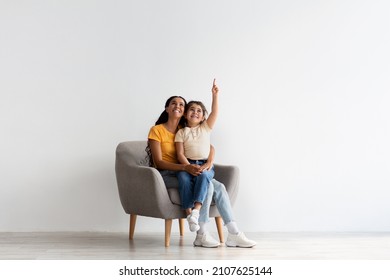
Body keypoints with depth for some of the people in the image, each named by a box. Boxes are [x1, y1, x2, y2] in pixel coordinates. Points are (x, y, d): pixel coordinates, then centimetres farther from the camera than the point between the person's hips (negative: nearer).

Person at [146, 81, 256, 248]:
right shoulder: (156, 130, -4)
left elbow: (210, 147, 11)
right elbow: (158, 163, -14)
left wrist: (209, 163, -13)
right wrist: (185, 167, -27)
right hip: (166, 175, -6)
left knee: (219, 187, -17)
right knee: (207, 186, -28)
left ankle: (234, 234, -17)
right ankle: (201, 235, -20)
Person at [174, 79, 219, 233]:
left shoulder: (206, 127, 14)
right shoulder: (181, 132, 10)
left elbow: (215, 112, -1)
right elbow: (180, 154, 0)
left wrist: (215, 95, -14)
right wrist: (190, 168, -16)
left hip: (205, 165, 0)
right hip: (186, 164, 0)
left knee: (203, 176, -35)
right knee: (184, 178, -34)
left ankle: (196, 210, -43)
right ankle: (189, 213, -36)